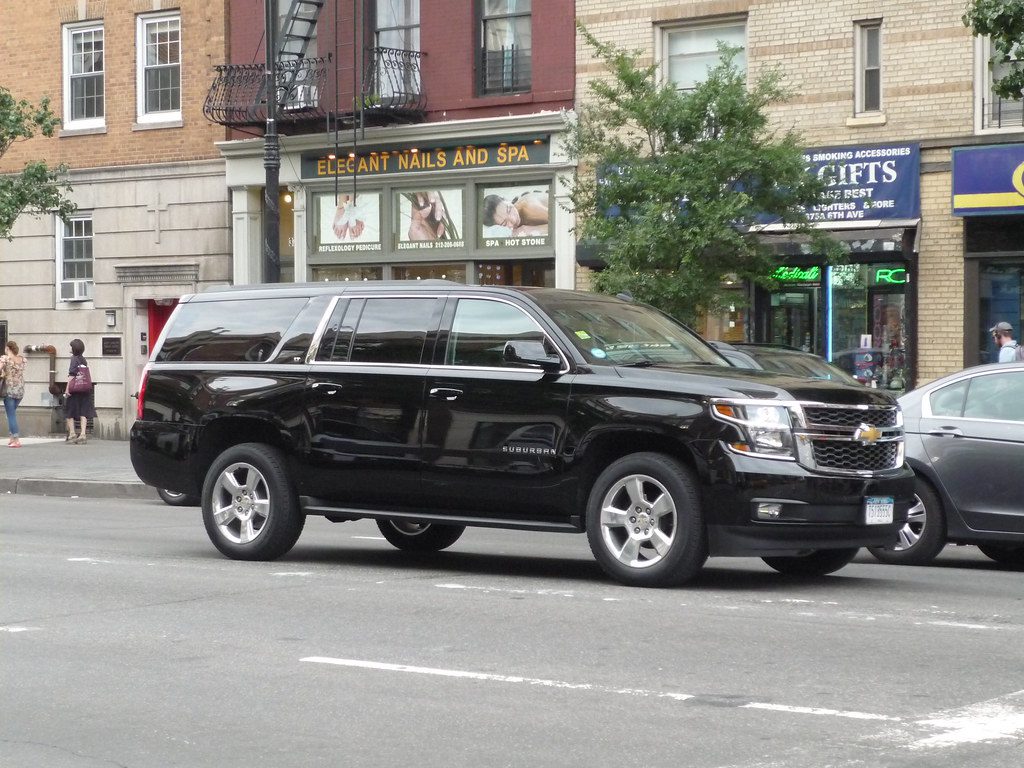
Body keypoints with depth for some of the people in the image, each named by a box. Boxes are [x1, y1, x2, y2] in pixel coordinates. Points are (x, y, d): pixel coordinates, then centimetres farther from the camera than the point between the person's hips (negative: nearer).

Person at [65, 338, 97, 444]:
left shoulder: (74, 359, -10)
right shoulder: (84, 360, 10)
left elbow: (71, 375, -17)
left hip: (74, 390, -6)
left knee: (69, 412, 6)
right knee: (83, 412, 4)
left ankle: (72, 434, 2)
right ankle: (82, 434, -2)